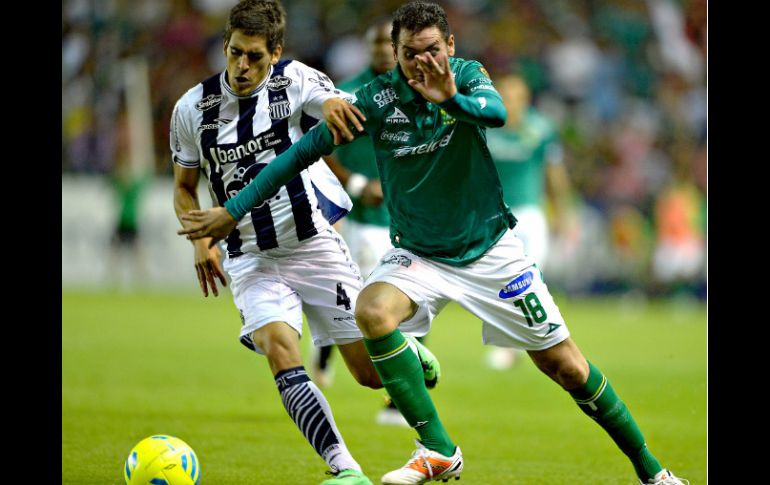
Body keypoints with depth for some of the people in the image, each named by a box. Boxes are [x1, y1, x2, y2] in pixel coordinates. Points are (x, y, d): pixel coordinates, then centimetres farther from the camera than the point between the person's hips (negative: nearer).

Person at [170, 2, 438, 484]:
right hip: (251, 258, 1)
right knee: (280, 352, -25)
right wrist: (202, 240, -6)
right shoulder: (193, 108, 0)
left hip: (315, 245, -1)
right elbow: (184, 186, 13)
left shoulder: (295, 80, -8)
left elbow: (357, 117, -24)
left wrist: (336, 104, -49)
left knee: (374, 372, 2)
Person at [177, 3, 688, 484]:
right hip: (419, 254, 1)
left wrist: (451, 99, -58)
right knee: (373, 310, -30)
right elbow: (304, 151, -8)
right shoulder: (378, 98, -13)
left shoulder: (467, 76, -14)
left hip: (490, 248, -1)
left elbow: (497, 112, -36)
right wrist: (234, 210, -10)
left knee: (566, 367, 1)